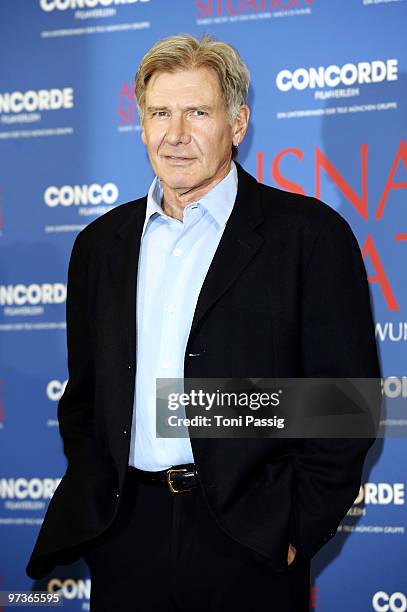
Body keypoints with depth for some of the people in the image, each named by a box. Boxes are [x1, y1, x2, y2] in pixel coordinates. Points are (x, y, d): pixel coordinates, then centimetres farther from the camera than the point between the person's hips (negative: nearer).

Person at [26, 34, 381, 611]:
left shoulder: (310, 233, -3)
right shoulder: (100, 244, 12)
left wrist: (297, 525, -10)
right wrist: (93, 506, 5)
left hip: (249, 546, -3)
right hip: (125, 540, 4)